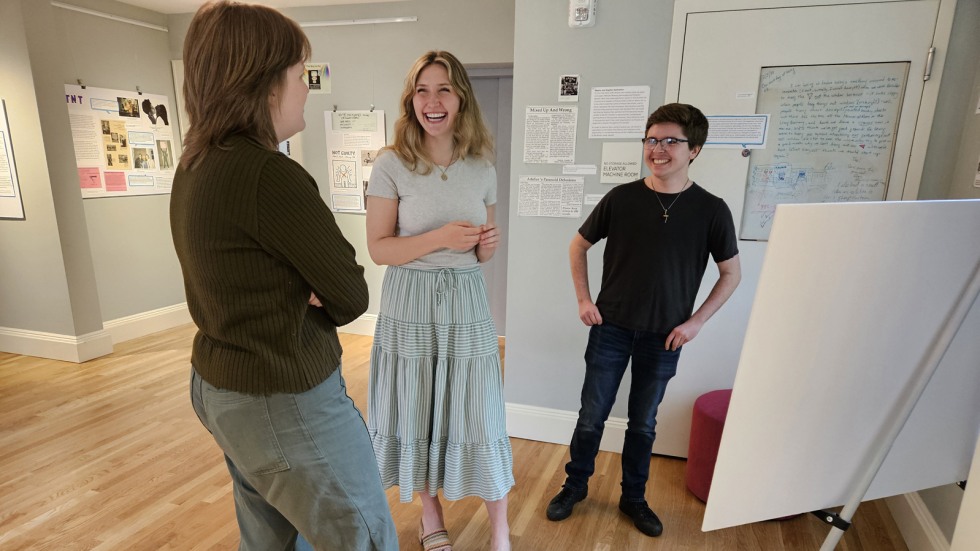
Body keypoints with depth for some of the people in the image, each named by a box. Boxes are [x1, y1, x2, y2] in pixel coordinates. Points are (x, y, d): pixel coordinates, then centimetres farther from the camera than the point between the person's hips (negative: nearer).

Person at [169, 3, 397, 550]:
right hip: (287, 403, -9)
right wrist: (318, 298, 2)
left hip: (220, 387, 9)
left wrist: (305, 295, -7)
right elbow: (351, 296, -17)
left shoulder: (195, 167, 5)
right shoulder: (269, 174, -24)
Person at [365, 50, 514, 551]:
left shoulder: (481, 168, 4)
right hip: (410, 305, -1)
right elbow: (378, 248, -8)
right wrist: (439, 237, -21)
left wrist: (487, 244, -11)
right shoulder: (392, 164, -6)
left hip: (466, 303, 2)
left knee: (478, 413, 5)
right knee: (417, 412, 11)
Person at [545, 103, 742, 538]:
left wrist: (696, 321, -4)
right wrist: (583, 299, -1)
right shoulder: (621, 198, -7)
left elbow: (731, 273, 3)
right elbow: (579, 245, 6)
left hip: (664, 337, 0)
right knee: (592, 416, 10)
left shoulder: (711, 210, -7)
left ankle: (634, 498, 37)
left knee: (643, 423, 16)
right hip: (611, 327, 0)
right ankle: (575, 485, 33)